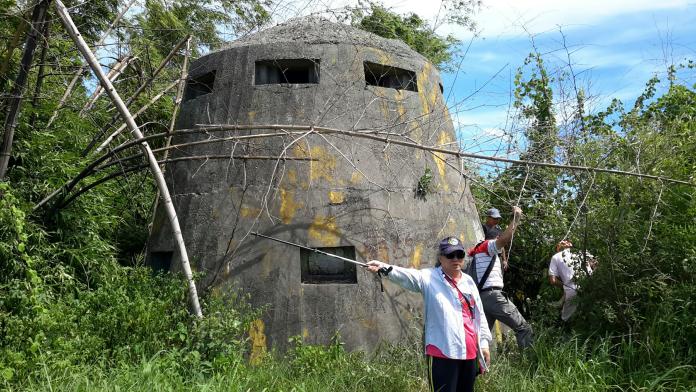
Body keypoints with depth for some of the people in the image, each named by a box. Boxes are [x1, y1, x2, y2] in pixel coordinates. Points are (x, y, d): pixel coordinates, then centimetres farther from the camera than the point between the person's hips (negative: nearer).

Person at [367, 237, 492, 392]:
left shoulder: (468, 281, 13)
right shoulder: (429, 278, -4)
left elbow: (479, 314, 18)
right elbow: (406, 275, -22)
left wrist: (484, 343, 16)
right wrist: (383, 267, -40)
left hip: (469, 352, 6)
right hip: (443, 353, -6)